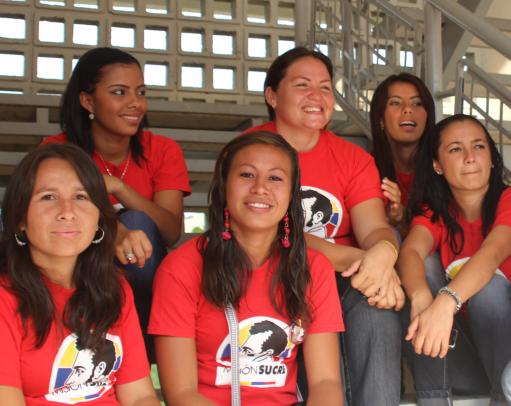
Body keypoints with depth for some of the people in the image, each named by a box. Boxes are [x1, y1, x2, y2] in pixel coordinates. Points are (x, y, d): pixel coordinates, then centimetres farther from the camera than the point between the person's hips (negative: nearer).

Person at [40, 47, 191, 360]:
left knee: (138, 222, -28)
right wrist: (115, 232, -45)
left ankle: (143, 343, -24)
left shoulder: (163, 151, -1)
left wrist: (117, 187, -28)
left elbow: (172, 232, -14)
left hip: (141, 282, 2)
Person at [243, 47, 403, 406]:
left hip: (344, 283, 3)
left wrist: (383, 252, -33)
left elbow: (375, 227, -5)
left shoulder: (355, 159, 8)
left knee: (377, 296, -30)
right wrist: (350, 258, -28)